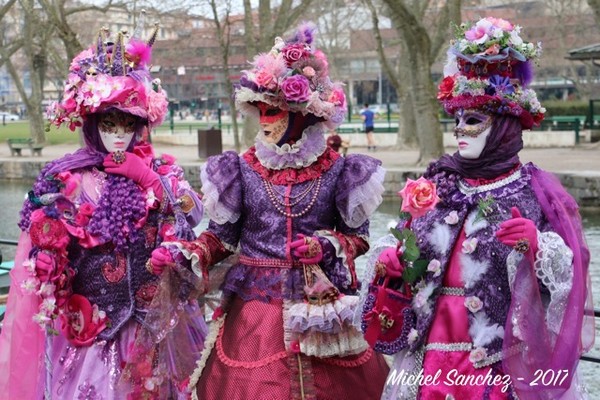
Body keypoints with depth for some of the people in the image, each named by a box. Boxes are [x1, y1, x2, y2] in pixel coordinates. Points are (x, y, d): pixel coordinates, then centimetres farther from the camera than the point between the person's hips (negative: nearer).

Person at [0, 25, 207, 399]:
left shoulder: (160, 170, 4)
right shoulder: (67, 177, -3)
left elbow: (193, 215, -7)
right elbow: (47, 250, -5)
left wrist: (148, 179, -12)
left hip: (153, 322, 2)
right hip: (90, 323, -2)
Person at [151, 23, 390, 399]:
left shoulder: (336, 170, -3)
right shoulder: (242, 170, -1)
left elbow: (358, 235, 5)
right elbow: (222, 236, 5)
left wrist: (327, 247, -13)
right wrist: (183, 253, -10)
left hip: (320, 307, 0)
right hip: (257, 304, 0)